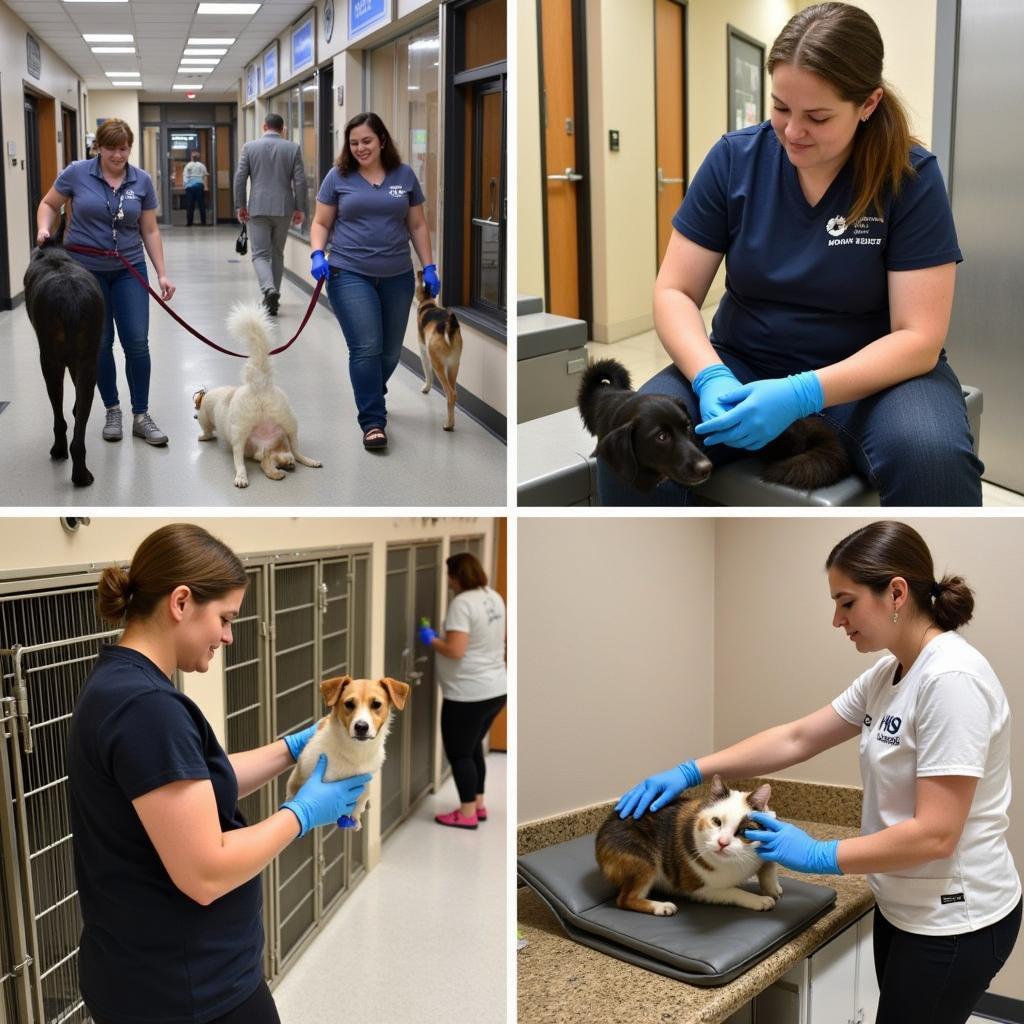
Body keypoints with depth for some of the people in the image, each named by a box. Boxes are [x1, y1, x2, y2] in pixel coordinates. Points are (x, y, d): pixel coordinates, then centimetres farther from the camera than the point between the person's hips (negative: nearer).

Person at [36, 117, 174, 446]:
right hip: (85, 270, -1)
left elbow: (150, 231, 3)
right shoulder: (76, 173, -6)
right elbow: (49, 204, 7)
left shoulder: (142, 181, -2)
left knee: (137, 342, -5)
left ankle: (141, 416, 5)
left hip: (129, 270, 1)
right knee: (100, 343, 5)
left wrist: (162, 274, -1)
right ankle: (112, 411, 19)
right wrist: (44, 229, -13)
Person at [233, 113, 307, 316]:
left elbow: (240, 178, -1)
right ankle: (272, 297, 19)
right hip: (283, 208, 1)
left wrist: (241, 206, 7)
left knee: (260, 254, 0)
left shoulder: (250, 147, 1)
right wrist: (300, 208, 5)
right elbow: (300, 181, -2)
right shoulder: (293, 148, 1)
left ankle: (269, 290, -25)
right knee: (277, 254, 14)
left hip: (258, 208, -1)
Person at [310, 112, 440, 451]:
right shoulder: (338, 176, 2)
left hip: (397, 277, 3)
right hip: (350, 274, -3)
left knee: (390, 350, 10)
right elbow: (321, 223, 7)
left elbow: (417, 225, 11)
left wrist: (429, 267, 5)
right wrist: (317, 254, -10)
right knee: (366, 347, -12)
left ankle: (371, 398, 36)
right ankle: (372, 421, -4)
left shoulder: (404, 175, 7)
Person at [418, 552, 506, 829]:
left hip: (468, 695, -9)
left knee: (458, 753, 5)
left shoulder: (462, 603, -20)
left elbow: (455, 651, -26)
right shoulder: (494, 598, 8)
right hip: (495, 689, 9)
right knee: (473, 747, 21)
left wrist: (431, 640, -8)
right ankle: (478, 804, 29)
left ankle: (467, 814, 11)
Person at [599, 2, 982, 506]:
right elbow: (674, 291, -4)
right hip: (745, 365, 2)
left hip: (872, 374, -1)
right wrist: (711, 377, -25)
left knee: (933, 458, -36)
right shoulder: (734, 158, -5)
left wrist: (803, 394, -30)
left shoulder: (911, 177, -10)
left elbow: (918, 339, -15)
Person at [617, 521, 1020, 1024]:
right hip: (904, 905, 8)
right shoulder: (887, 674, 5)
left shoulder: (951, 678, -24)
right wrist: (690, 772, 0)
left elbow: (935, 834, -26)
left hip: (952, 922, -8)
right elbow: (797, 738, 7)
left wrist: (820, 855, -19)